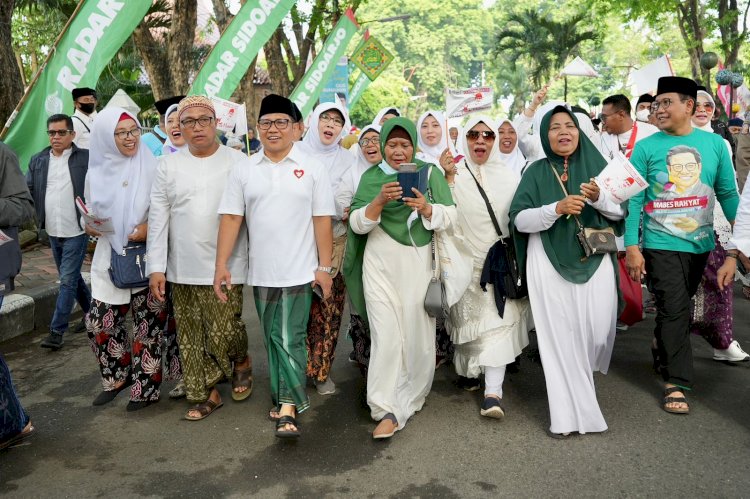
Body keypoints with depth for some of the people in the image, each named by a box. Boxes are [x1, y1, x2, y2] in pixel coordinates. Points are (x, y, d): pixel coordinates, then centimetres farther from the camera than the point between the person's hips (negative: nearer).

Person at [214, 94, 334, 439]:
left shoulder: (312, 168, 0)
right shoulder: (243, 169, 6)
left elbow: (322, 220, -2)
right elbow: (231, 218, 3)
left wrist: (324, 267, -5)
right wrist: (221, 266, -2)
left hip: (299, 271, -3)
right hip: (261, 272, 3)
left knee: (289, 339, -6)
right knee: (272, 339, 13)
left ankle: (288, 408, 1)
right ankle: (284, 399, 28)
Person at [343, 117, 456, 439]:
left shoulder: (429, 173, 5)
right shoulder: (371, 177, 8)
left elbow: (450, 217, -1)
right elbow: (357, 224, 0)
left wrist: (426, 208, -21)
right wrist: (380, 201, -17)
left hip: (419, 262, 0)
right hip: (380, 264, 1)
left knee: (419, 334, 2)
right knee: (386, 336, -6)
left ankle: (410, 398, 24)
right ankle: (388, 411, 1)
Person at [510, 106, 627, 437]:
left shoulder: (595, 165, 7)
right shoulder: (536, 171, 3)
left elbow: (621, 211, 6)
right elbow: (519, 219, -7)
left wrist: (599, 198, -14)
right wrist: (557, 208, -21)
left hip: (594, 260, 2)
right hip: (550, 264, -1)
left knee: (598, 330, 0)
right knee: (560, 336, -1)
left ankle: (583, 375, 35)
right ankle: (569, 413, 10)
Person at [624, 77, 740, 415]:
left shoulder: (714, 143, 2)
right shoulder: (646, 147, -6)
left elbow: (727, 194, 8)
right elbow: (634, 200, -7)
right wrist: (631, 247, -13)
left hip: (701, 244, 3)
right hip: (661, 244, -3)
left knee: (676, 308, 18)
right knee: (675, 310, -5)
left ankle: (663, 353, 39)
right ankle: (676, 382, 3)